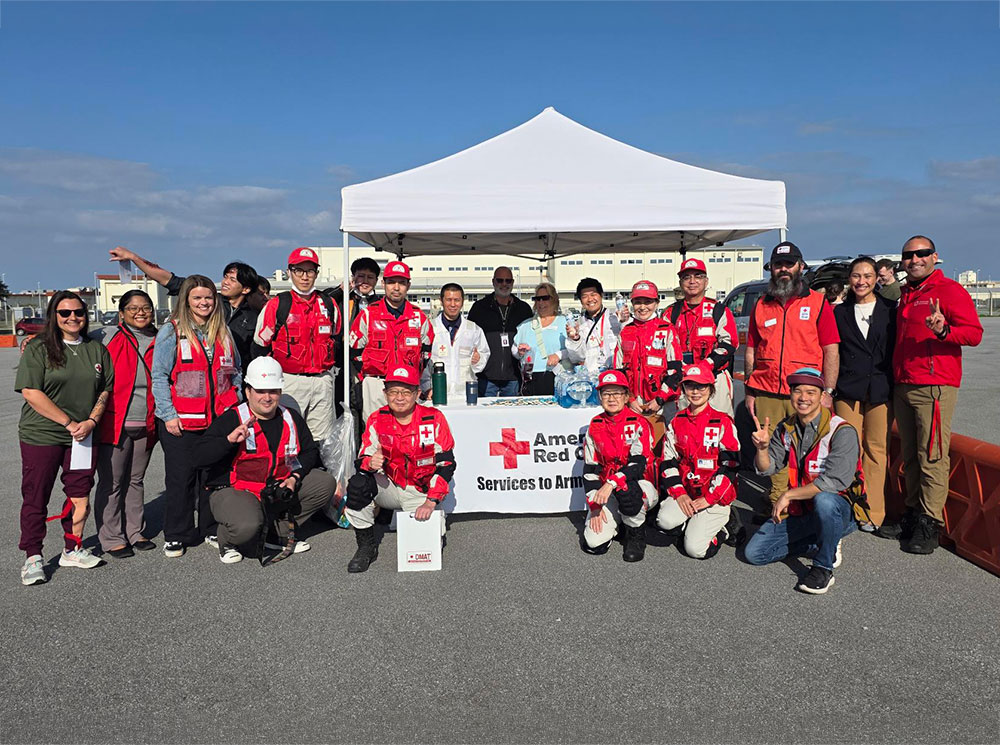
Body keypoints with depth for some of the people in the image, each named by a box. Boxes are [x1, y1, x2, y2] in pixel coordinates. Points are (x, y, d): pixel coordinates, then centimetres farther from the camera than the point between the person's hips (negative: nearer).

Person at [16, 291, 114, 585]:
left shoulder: (97, 349, 8)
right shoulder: (38, 348, -5)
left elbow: (105, 390, 9)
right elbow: (31, 392, -12)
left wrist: (90, 422, -7)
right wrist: (69, 423, -14)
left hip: (82, 436, 4)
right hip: (41, 436, -3)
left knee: (80, 494, 7)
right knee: (35, 498, 3)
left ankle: (73, 550, 23)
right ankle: (33, 558, 15)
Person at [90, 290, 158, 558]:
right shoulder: (107, 337, -4)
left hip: (145, 426, 4)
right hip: (114, 423, -4)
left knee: (136, 480, 15)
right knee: (111, 483, 2)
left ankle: (134, 532, 27)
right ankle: (112, 539, 15)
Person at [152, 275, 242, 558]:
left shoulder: (223, 333, 11)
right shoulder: (171, 332, -3)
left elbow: (235, 373, 17)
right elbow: (159, 376, -5)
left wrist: (237, 408, 9)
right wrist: (168, 414, -11)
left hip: (219, 419, 4)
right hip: (181, 422, -4)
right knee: (180, 479, 4)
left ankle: (212, 530, 24)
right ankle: (176, 536, 17)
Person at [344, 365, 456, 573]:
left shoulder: (434, 419, -11)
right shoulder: (376, 420, -4)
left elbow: (446, 464, -12)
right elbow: (362, 460, -3)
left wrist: (430, 502, -20)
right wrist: (371, 462, -29)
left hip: (421, 492, -1)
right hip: (388, 488, 2)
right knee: (358, 484, -28)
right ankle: (366, 546, -9)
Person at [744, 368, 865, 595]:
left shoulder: (842, 432, -17)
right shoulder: (786, 428, 2)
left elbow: (835, 481, -28)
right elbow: (766, 469, 2)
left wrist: (788, 495, -25)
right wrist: (763, 447, -20)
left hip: (840, 510, -5)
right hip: (799, 512, 6)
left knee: (824, 500, -41)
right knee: (754, 553, -6)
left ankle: (824, 568, -17)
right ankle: (820, 543, 14)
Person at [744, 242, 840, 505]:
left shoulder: (818, 302, 6)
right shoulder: (761, 306, 15)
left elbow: (831, 350, 2)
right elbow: (751, 351, 17)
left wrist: (827, 392, -6)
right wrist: (749, 391, 11)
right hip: (766, 394, 3)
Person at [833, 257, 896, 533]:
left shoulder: (889, 310, 8)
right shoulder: (839, 312, 11)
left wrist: (895, 386, 1)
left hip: (881, 390, 0)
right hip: (848, 391, 1)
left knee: (877, 451, 0)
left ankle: (873, 513, 8)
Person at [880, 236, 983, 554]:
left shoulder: (950, 290, -3)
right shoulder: (904, 295, 20)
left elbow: (974, 333, -12)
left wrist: (943, 331, -28)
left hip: (934, 387, -7)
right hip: (901, 386, 8)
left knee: (932, 456, -7)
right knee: (909, 456, 11)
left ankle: (930, 524, -2)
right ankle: (913, 515, 19)